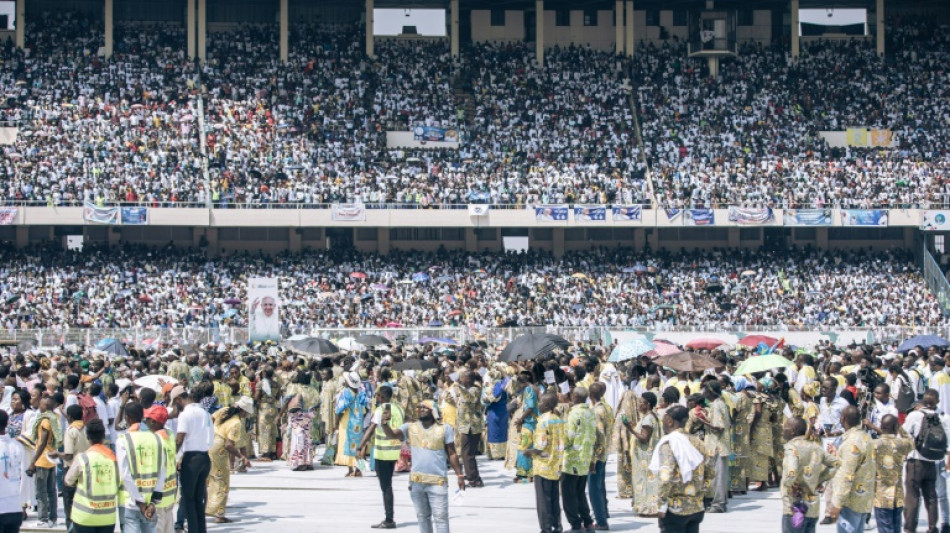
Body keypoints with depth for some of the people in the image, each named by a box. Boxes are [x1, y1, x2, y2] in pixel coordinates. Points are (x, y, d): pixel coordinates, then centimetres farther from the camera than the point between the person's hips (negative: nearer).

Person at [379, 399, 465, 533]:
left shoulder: (444, 429, -1)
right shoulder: (410, 428, 4)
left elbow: (452, 454, 3)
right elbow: (392, 434, -11)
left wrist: (459, 475, -1)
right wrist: (385, 423, -32)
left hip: (437, 482, -3)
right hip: (416, 482, 3)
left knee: (440, 517, -4)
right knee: (422, 516, 15)